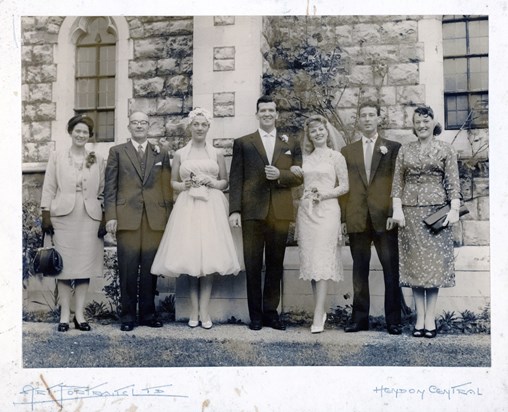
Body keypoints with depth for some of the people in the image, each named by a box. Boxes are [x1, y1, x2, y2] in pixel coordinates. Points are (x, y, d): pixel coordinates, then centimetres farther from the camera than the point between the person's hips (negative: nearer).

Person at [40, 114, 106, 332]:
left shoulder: (97, 160, 10)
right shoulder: (56, 157, 8)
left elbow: (102, 192, 8)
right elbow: (49, 189, 4)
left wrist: (104, 220, 2)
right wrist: (46, 216, -3)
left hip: (90, 219, 1)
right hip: (63, 217, -1)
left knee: (85, 265, 3)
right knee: (64, 266, 0)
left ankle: (80, 314, 11)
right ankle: (64, 315, 7)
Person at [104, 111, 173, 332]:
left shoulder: (161, 153, 14)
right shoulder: (117, 152, 10)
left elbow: (167, 186, 11)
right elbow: (110, 186, 4)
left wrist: (169, 216, 5)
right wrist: (111, 216, -5)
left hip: (155, 219, 1)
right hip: (127, 218, -1)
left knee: (150, 268, 4)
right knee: (128, 269, 1)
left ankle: (148, 313, 15)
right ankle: (127, 315, 10)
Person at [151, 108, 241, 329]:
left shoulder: (216, 154, 10)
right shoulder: (180, 154, 9)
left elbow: (225, 182, 14)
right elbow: (173, 182, 13)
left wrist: (212, 183, -6)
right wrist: (185, 185, -7)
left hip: (211, 209, 0)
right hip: (187, 208, 0)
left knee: (208, 257, -4)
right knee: (190, 258, -3)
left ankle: (204, 311, 2)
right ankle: (195, 310, 5)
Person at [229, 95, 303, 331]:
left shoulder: (291, 144, 13)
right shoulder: (243, 143, 8)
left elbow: (299, 177, 8)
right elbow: (236, 179, 1)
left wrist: (280, 175, -12)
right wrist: (234, 210, -8)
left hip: (280, 213, 2)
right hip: (252, 212, -1)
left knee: (275, 264, 7)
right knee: (253, 265, 3)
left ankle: (271, 312, 18)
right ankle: (255, 315, 12)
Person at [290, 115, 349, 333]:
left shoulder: (336, 157, 3)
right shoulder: (305, 158, 14)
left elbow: (344, 186, 1)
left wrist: (323, 195, -11)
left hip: (327, 210, -4)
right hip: (305, 210, 4)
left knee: (322, 259, -11)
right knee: (310, 259, 4)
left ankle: (318, 316, -12)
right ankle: (320, 310, 15)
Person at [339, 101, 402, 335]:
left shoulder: (392, 148, 7)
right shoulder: (347, 151, 13)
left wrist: (393, 213, -9)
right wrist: (343, 218, 2)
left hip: (384, 218, -2)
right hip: (357, 219, 2)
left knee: (391, 270, 0)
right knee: (359, 270, 7)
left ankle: (393, 320, 8)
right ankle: (360, 318, 14)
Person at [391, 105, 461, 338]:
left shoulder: (445, 150, 4)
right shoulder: (405, 151, 10)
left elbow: (453, 182, -1)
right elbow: (397, 182, 6)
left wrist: (454, 209, -12)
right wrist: (397, 208, -4)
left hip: (436, 211, -2)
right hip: (410, 212, 2)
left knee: (434, 262, -1)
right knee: (414, 262, 2)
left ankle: (430, 317, 5)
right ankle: (420, 317, 8)